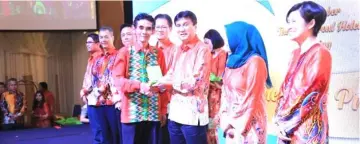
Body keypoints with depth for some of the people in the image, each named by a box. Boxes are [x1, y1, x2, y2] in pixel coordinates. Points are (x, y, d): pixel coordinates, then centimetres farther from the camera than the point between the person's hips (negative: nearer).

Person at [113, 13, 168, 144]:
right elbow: (118, 80, -6)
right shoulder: (125, 52, 2)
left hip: (154, 113, 2)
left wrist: (163, 110, 6)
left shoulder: (158, 53, 8)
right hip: (131, 113, -2)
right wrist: (139, 85, -22)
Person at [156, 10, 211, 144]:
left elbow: (196, 82, -15)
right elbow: (171, 75, 16)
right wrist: (158, 82, -4)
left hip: (193, 114, -7)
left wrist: (169, 82, -11)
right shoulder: (178, 50, 15)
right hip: (175, 113, 7)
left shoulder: (202, 49, -8)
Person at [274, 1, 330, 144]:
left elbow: (310, 96, -17)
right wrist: (280, 121, -1)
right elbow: (285, 88, 11)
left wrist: (286, 125, -13)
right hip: (288, 128, 7)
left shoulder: (320, 54, -12)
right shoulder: (296, 54, 12)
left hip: (307, 130, -7)